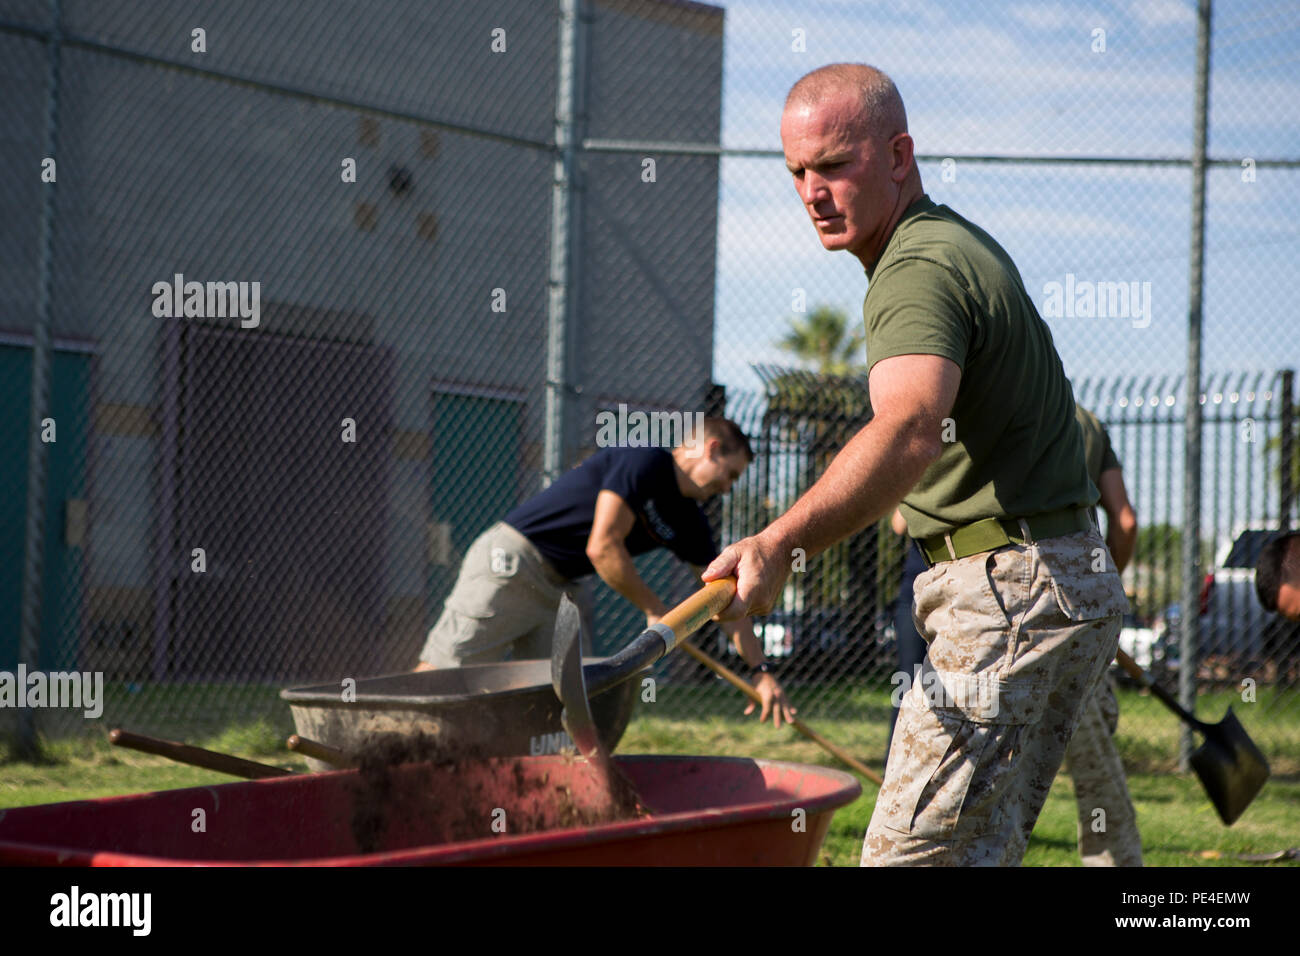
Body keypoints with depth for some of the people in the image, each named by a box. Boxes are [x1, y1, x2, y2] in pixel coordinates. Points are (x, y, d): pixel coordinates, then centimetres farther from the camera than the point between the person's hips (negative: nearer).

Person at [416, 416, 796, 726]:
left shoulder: (689, 523, 10)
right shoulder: (646, 461, -16)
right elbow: (602, 548, -22)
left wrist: (761, 671, 10)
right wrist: (653, 609, -11)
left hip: (561, 586, 9)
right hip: (510, 561, -9)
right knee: (443, 673, -14)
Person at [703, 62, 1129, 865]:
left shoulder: (920, 271, -18)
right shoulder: (963, 244, 17)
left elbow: (910, 431, -38)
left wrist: (780, 543, -50)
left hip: (1012, 592, -11)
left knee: (914, 855, -14)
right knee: (981, 848, 12)